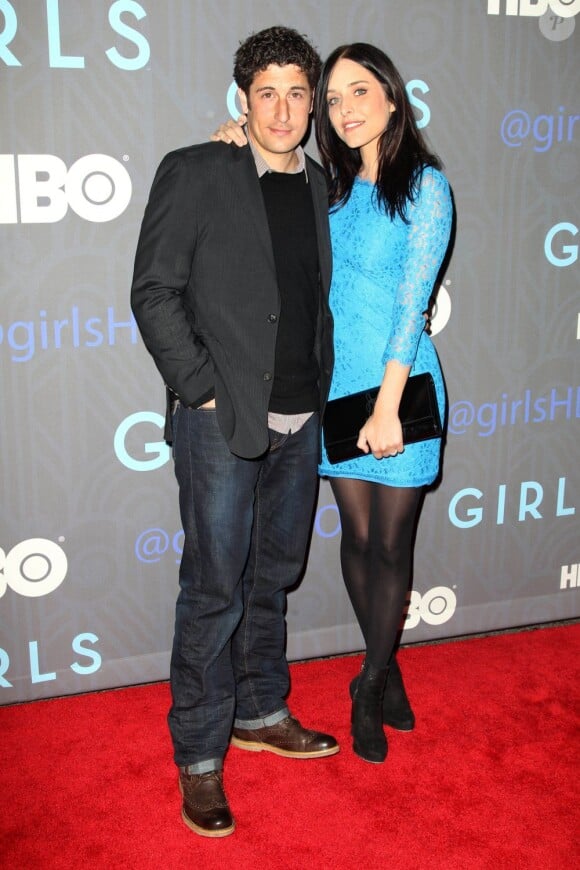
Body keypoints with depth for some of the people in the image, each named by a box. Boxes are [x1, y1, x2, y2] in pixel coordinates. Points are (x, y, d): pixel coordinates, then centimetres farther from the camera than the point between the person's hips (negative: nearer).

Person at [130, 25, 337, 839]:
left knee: (272, 578, 17)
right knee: (215, 590, 1)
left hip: (299, 422, 5)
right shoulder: (193, 173, -4)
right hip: (221, 423, -5)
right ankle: (199, 757, 17)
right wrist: (201, 390, -12)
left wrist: (321, 389, 7)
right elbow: (154, 292, -7)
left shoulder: (320, 186, 11)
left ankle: (260, 714, 35)